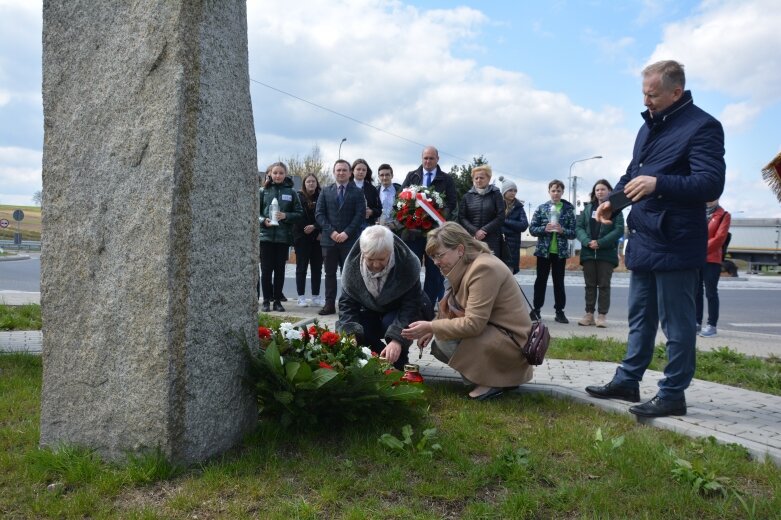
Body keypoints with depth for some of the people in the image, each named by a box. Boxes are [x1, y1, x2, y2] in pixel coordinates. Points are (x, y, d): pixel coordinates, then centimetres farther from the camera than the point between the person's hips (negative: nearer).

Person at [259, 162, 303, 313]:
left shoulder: (291, 192, 5)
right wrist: (263, 220, -12)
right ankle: (266, 300, 12)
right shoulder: (263, 191, 5)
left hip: (283, 237, 0)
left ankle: (277, 300, 16)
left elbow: (299, 213, 4)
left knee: (280, 269, 6)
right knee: (266, 269, 1)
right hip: (266, 235, 0)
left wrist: (286, 216, -13)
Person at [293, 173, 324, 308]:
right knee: (302, 267, 2)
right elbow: (298, 218, -6)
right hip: (302, 237, -3)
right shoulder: (299, 197, 0)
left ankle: (316, 296, 11)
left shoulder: (321, 198, 8)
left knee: (317, 267, 4)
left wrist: (314, 227, -14)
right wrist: (316, 234, -9)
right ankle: (301, 296, 7)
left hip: (317, 237, 3)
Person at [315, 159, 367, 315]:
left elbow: (360, 215, -3)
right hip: (329, 238, 2)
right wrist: (331, 231, -9)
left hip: (350, 239, -2)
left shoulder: (357, 192, 5)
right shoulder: (326, 192, 12)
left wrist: (347, 233, -14)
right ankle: (330, 304, 11)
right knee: (330, 273, 6)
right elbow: (319, 214, 4)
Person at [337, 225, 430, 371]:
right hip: (372, 312, 3)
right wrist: (350, 335, -30)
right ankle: (382, 359, 5)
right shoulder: (352, 264, -20)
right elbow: (347, 302, -13)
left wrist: (397, 339, -45)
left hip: (400, 314, -3)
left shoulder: (408, 263, -28)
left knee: (390, 322, -35)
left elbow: (411, 305, -30)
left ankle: (400, 365, -7)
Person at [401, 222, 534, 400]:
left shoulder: (483, 268, -24)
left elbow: (473, 324, -28)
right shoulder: (467, 265, 7)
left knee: (444, 342, -24)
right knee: (437, 346, 9)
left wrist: (431, 327, -21)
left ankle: (493, 381, -6)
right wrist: (433, 328, -6)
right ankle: (498, 373, 12)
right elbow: (453, 307, 10)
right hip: (492, 331, 10)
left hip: (512, 342, -10)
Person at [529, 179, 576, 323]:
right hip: (543, 250, 0)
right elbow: (532, 229, 0)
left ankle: (559, 311, 11)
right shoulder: (541, 208, 3)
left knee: (559, 281, 5)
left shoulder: (568, 209, 2)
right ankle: (536, 309, 13)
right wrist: (544, 229, -17)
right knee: (541, 280, 6)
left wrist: (562, 230, -18)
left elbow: (573, 232, 0)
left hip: (560, 251, 0)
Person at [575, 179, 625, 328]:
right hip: (588, 252, 3)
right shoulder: (588, 208, 13)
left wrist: (600, 243, -16)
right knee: (590, 284, 6)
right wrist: (587, 242, -14)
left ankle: (602, 315, 4)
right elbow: (578, 227, 4)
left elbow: (619, 230, -7)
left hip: (607, 253, -3)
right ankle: (589, 314, 11)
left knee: (604, 285, 0)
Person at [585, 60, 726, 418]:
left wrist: (658, 183, -34)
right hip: (643, 239, 9)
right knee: (640, 317, 16)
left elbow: (711, 184, -21)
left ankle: (673, 394, 13)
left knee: (676, 323, 1)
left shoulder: (703, 126, -11)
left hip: (675, 243, -9)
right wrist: (614, 200, 8)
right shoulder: (650, 125, 16)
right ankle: (627, 381, 26)